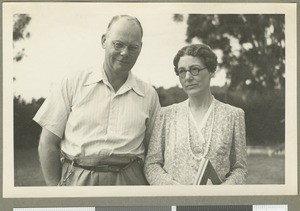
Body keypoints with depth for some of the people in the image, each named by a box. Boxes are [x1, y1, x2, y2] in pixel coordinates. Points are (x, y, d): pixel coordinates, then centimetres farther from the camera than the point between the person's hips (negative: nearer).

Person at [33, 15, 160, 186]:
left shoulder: (149, 95, 8)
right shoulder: (73, 83, 3)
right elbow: (48, 143, 2)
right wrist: (56, 186, -4)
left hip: (128, 180, 2)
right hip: (76, 180, -1)